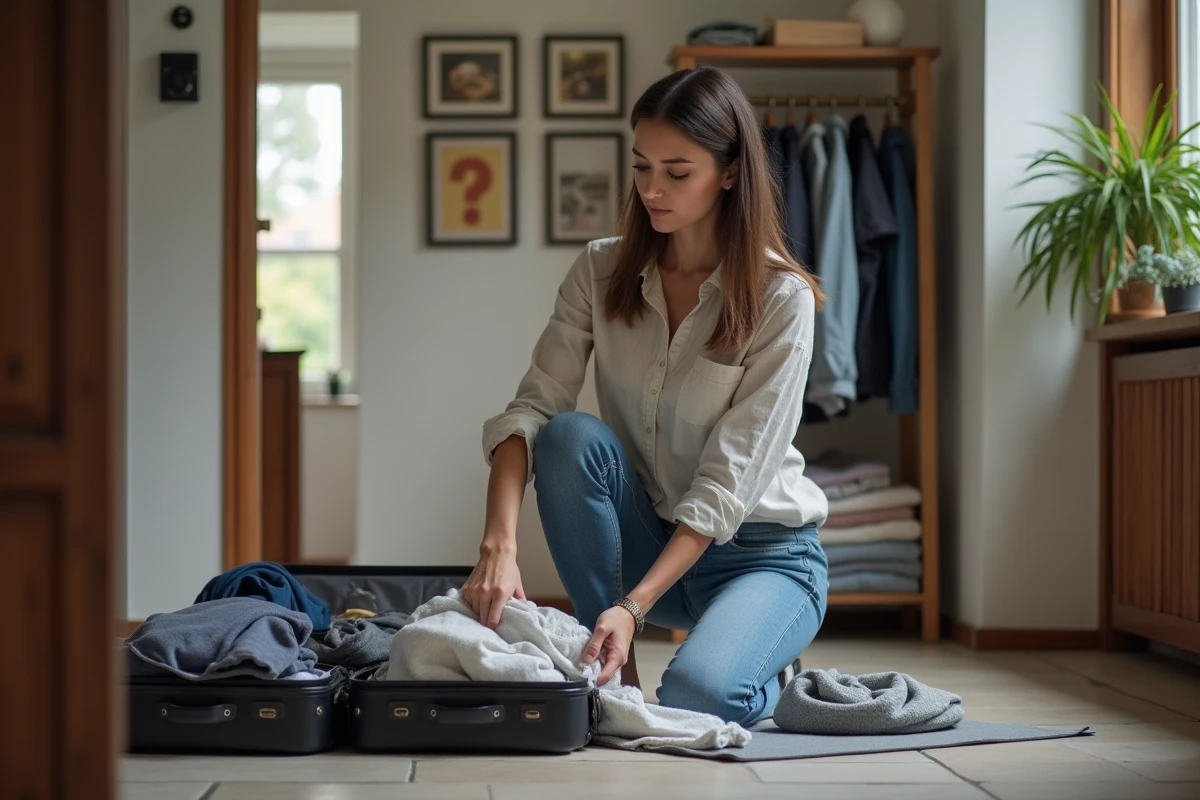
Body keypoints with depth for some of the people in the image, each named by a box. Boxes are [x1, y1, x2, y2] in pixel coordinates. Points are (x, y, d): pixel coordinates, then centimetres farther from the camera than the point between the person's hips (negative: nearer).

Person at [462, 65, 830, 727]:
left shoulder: (781, 298, -16)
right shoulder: (600, 273, -5)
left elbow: (729, 479, -21)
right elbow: (532, 407, -15)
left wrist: (634, 606, -31)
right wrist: (499, 544, -33)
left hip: (760, 551, -4)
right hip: (645, 539, 4)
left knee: (696, 696, -32)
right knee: (571, 437, -26)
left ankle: (762, 673, 5)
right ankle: (613, 672, -13)